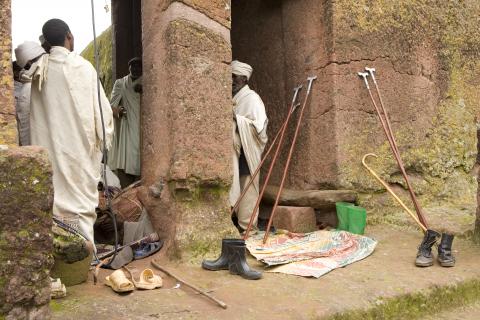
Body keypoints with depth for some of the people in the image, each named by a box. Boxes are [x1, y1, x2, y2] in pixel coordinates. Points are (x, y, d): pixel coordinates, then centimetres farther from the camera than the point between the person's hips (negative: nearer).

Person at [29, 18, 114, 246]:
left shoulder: (38, 70, 3)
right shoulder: (82, 67, -8)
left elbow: (31, 112, 9)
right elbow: (100, 107, -5)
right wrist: (102, 138, 7)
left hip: (47, 146, 4)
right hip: (78, 147, -4)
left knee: (53, 195, 10)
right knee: (80, 197, 3)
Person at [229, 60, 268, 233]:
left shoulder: (252, 98, -8)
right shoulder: (232, 99, 14)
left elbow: (259, 125, -17)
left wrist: (236, 118, -20)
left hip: (246, 155, -7)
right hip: (235, 153, 8)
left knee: (247, 190, -2)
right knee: (235, 190, 10)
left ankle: (246, 227, 6)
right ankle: (239, 224, 20)